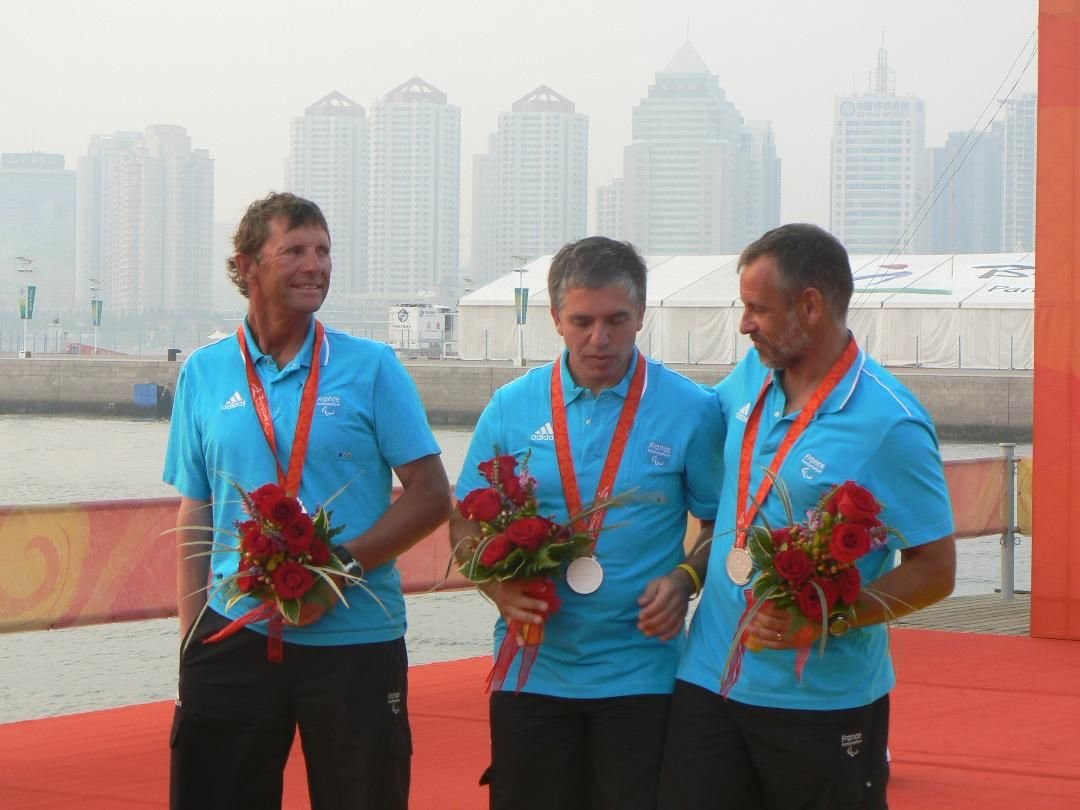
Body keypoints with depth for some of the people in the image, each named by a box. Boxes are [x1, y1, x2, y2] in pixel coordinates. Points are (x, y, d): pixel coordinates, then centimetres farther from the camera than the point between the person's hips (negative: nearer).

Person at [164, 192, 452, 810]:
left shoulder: (372, 368, 1)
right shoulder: (204, 375, 7)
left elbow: (432, 496, -1)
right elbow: (195, 515, 11)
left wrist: (345, 562, -14)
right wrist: (193, 634, 3)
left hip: (354, 638, -2)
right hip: (235, 636, 2)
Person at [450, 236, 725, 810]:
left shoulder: (692, 411, -2)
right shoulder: (511, 408, 3)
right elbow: (465, 526, 8)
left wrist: (686, 579, -14)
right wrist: (499, 585, -12)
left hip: (640, 672, -2)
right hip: (532, 670, 2)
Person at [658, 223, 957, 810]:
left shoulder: (890, 425, -14)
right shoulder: (750, 379, 5)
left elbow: (935, 570, -12)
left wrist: (828, 620, -23)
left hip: (825, 702, -5)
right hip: (710, 679, 5)